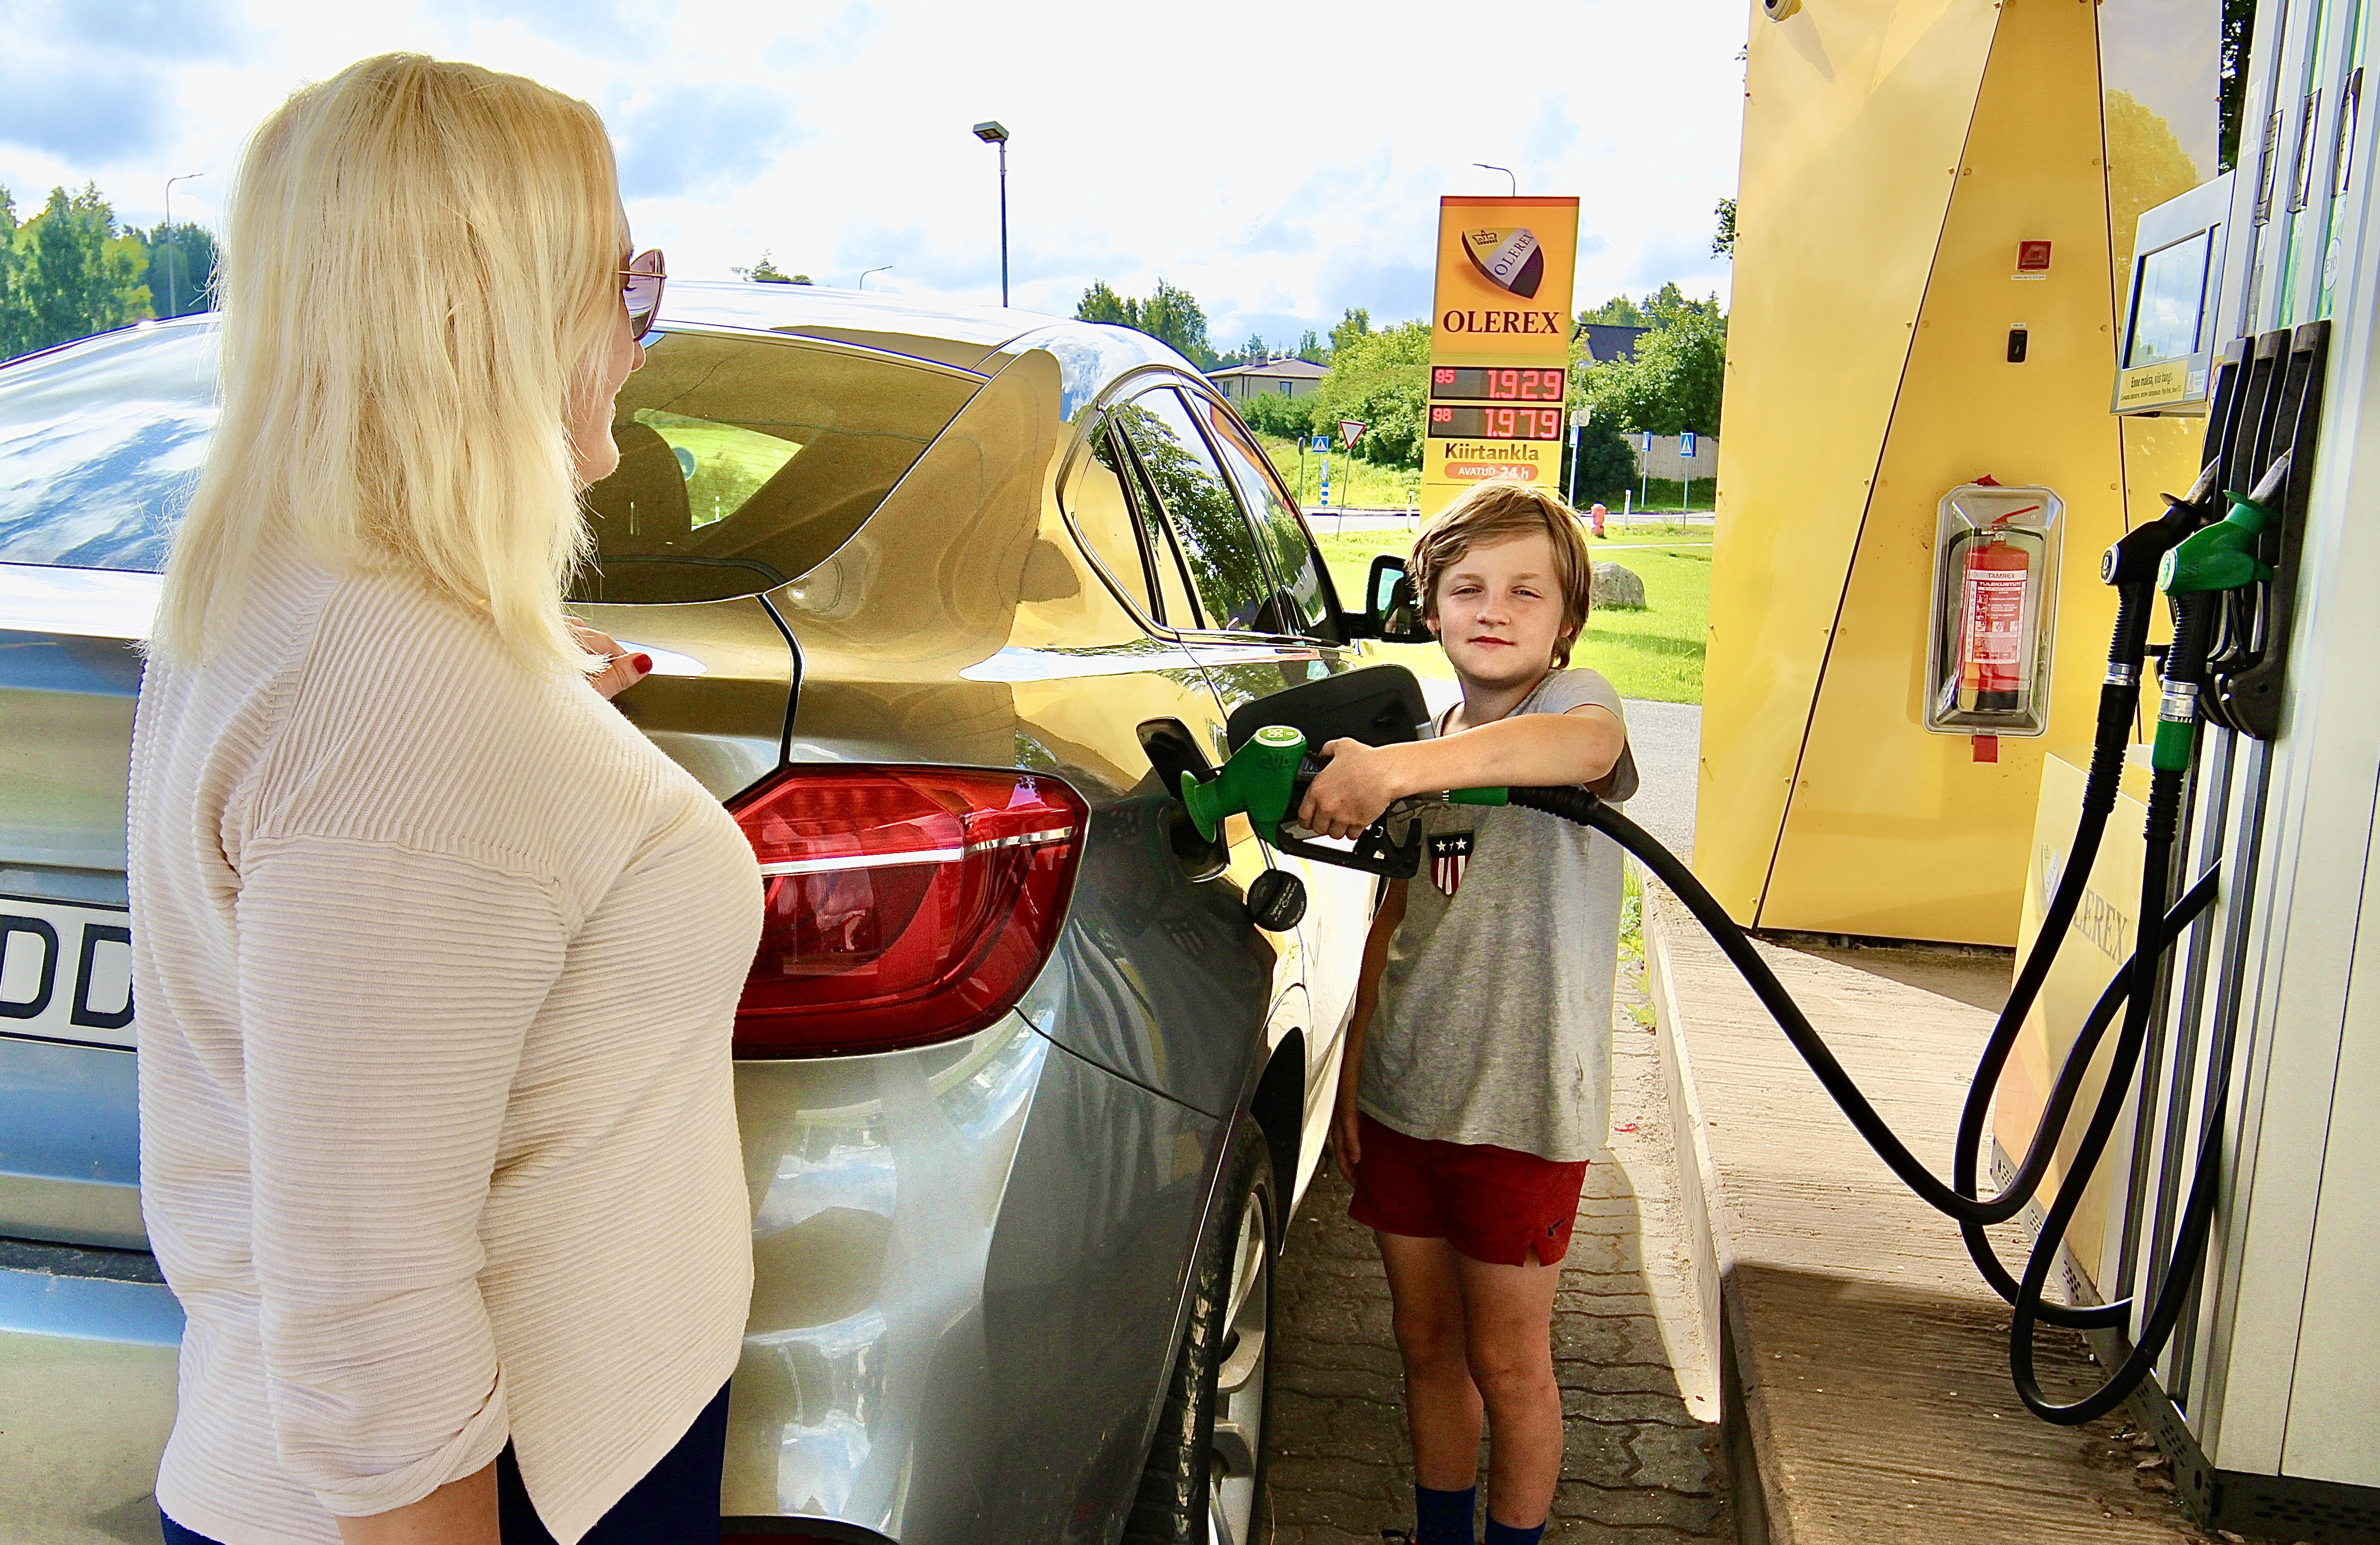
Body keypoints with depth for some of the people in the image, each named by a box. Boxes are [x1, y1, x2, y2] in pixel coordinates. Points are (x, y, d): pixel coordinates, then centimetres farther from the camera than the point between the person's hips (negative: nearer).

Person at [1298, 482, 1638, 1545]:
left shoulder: (1575, 698, -11)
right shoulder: (1422, 744, 9)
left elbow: (1585, 745, -38)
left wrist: (1398, 768, -52)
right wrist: (1353, 1067, 11)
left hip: (1522, 1102, -5)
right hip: (1403, 1095, 6)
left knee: (1507, 1360, 9)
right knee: (1425, 1344, 18)